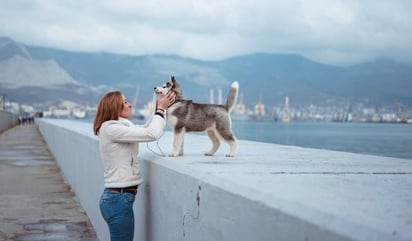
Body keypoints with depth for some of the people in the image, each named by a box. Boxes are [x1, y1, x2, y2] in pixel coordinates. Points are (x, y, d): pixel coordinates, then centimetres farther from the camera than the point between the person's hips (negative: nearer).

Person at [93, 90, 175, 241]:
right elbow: (152, 134, -20)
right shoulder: (111, 128, -15)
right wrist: (160, 109, -7)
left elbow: (145, 129, 21)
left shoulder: (118, 127, 13)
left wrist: (160, 108, 12)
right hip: (119, 199, -10)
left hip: (118, 197, 10)